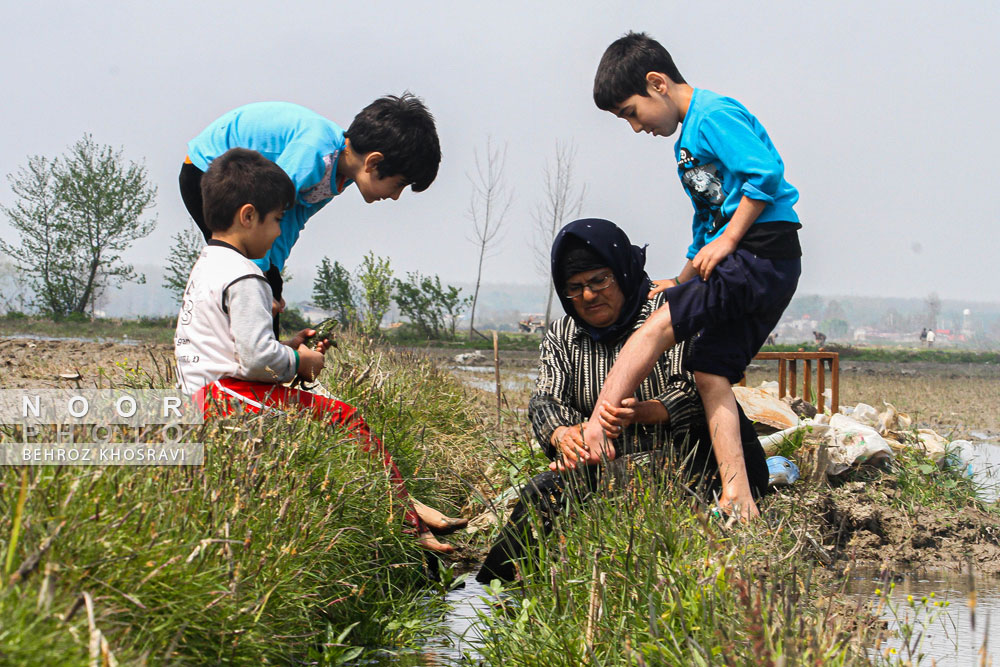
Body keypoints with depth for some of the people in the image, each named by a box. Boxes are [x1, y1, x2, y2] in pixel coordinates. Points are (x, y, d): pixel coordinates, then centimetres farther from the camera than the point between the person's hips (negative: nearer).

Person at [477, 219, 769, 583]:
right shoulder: (562, 336, 11)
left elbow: (695, 392, -15)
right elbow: (545, 401, -2)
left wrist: (641, 412, -35)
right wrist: (561, 435, -27)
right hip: (610, 460, 5)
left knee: (623, 477, -36)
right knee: (543, 491, -24)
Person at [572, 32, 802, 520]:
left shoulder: (714, 114, -6)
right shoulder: (688, 139, 25)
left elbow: (766, 174, -18)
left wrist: (726, 242, -15)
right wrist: (684, 282, 23)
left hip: (763, 253, -10)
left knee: (659, 324, -19)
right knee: (711, 374, 0)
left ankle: (596, 427, -26)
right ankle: (738, 500, -8)